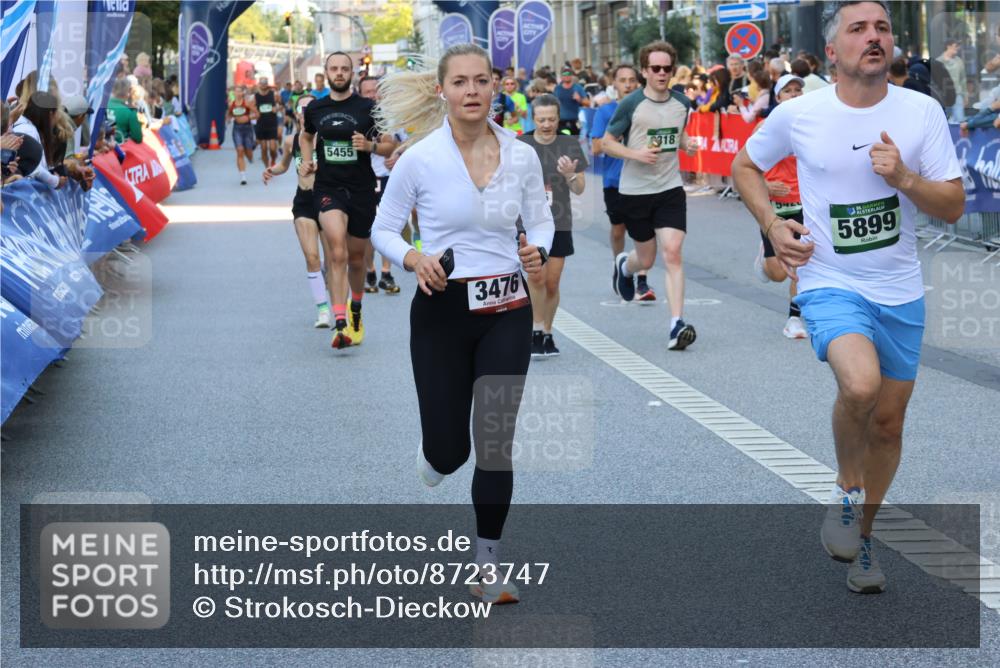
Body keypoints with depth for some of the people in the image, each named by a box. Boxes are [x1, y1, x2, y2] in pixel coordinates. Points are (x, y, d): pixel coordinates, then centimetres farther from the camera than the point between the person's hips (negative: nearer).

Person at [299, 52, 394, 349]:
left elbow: (390, 146, 3)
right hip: (328, 188, 0)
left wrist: (370, 145, -16)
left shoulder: (368, 107, -2)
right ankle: (341, 324, -27)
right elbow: (306, 136, 27)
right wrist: (307, 160, 9)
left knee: (357, 258, 14)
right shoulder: (314, 109, 5)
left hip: (362, 190, 0)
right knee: (338, 252, -22)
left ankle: (356, 309, 43)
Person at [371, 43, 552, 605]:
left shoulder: (522, 156, -3)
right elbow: (384, 229, 1)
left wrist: (537, 250, -13)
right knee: (448, 450, 2)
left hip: (507, 313, 1)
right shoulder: (419, 159, -9)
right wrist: (413, 259, -19)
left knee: (496, 442, -1)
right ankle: (434, 457, 42)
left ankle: (489, 568, 13)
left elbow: (541, 220, 9)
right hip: (443, 311, -1)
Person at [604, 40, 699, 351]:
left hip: (670, 189, 2)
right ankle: (623, 265, 49)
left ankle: (677, 324, -14)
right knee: (646, 259, 10)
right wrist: (636, 154, -20)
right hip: (635, 190, -2)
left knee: (672, 253, -12)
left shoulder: (682, 103, 4)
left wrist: (687, 144, 0)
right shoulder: (631, 104, -9)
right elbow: (606, 142, -4)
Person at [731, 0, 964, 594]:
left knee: (888, 422, 12)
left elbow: (954, 207, -2)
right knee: (860, 384, -30)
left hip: (901, 293, 3)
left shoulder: (922, 112, -5)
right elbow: (746, 166, 12)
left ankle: (863, 536, 36)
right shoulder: (797, 115, -7)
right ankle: (847, 491, -1)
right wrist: (772, 224, -4)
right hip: (829, 284, -3)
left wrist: (904, 178, -21)